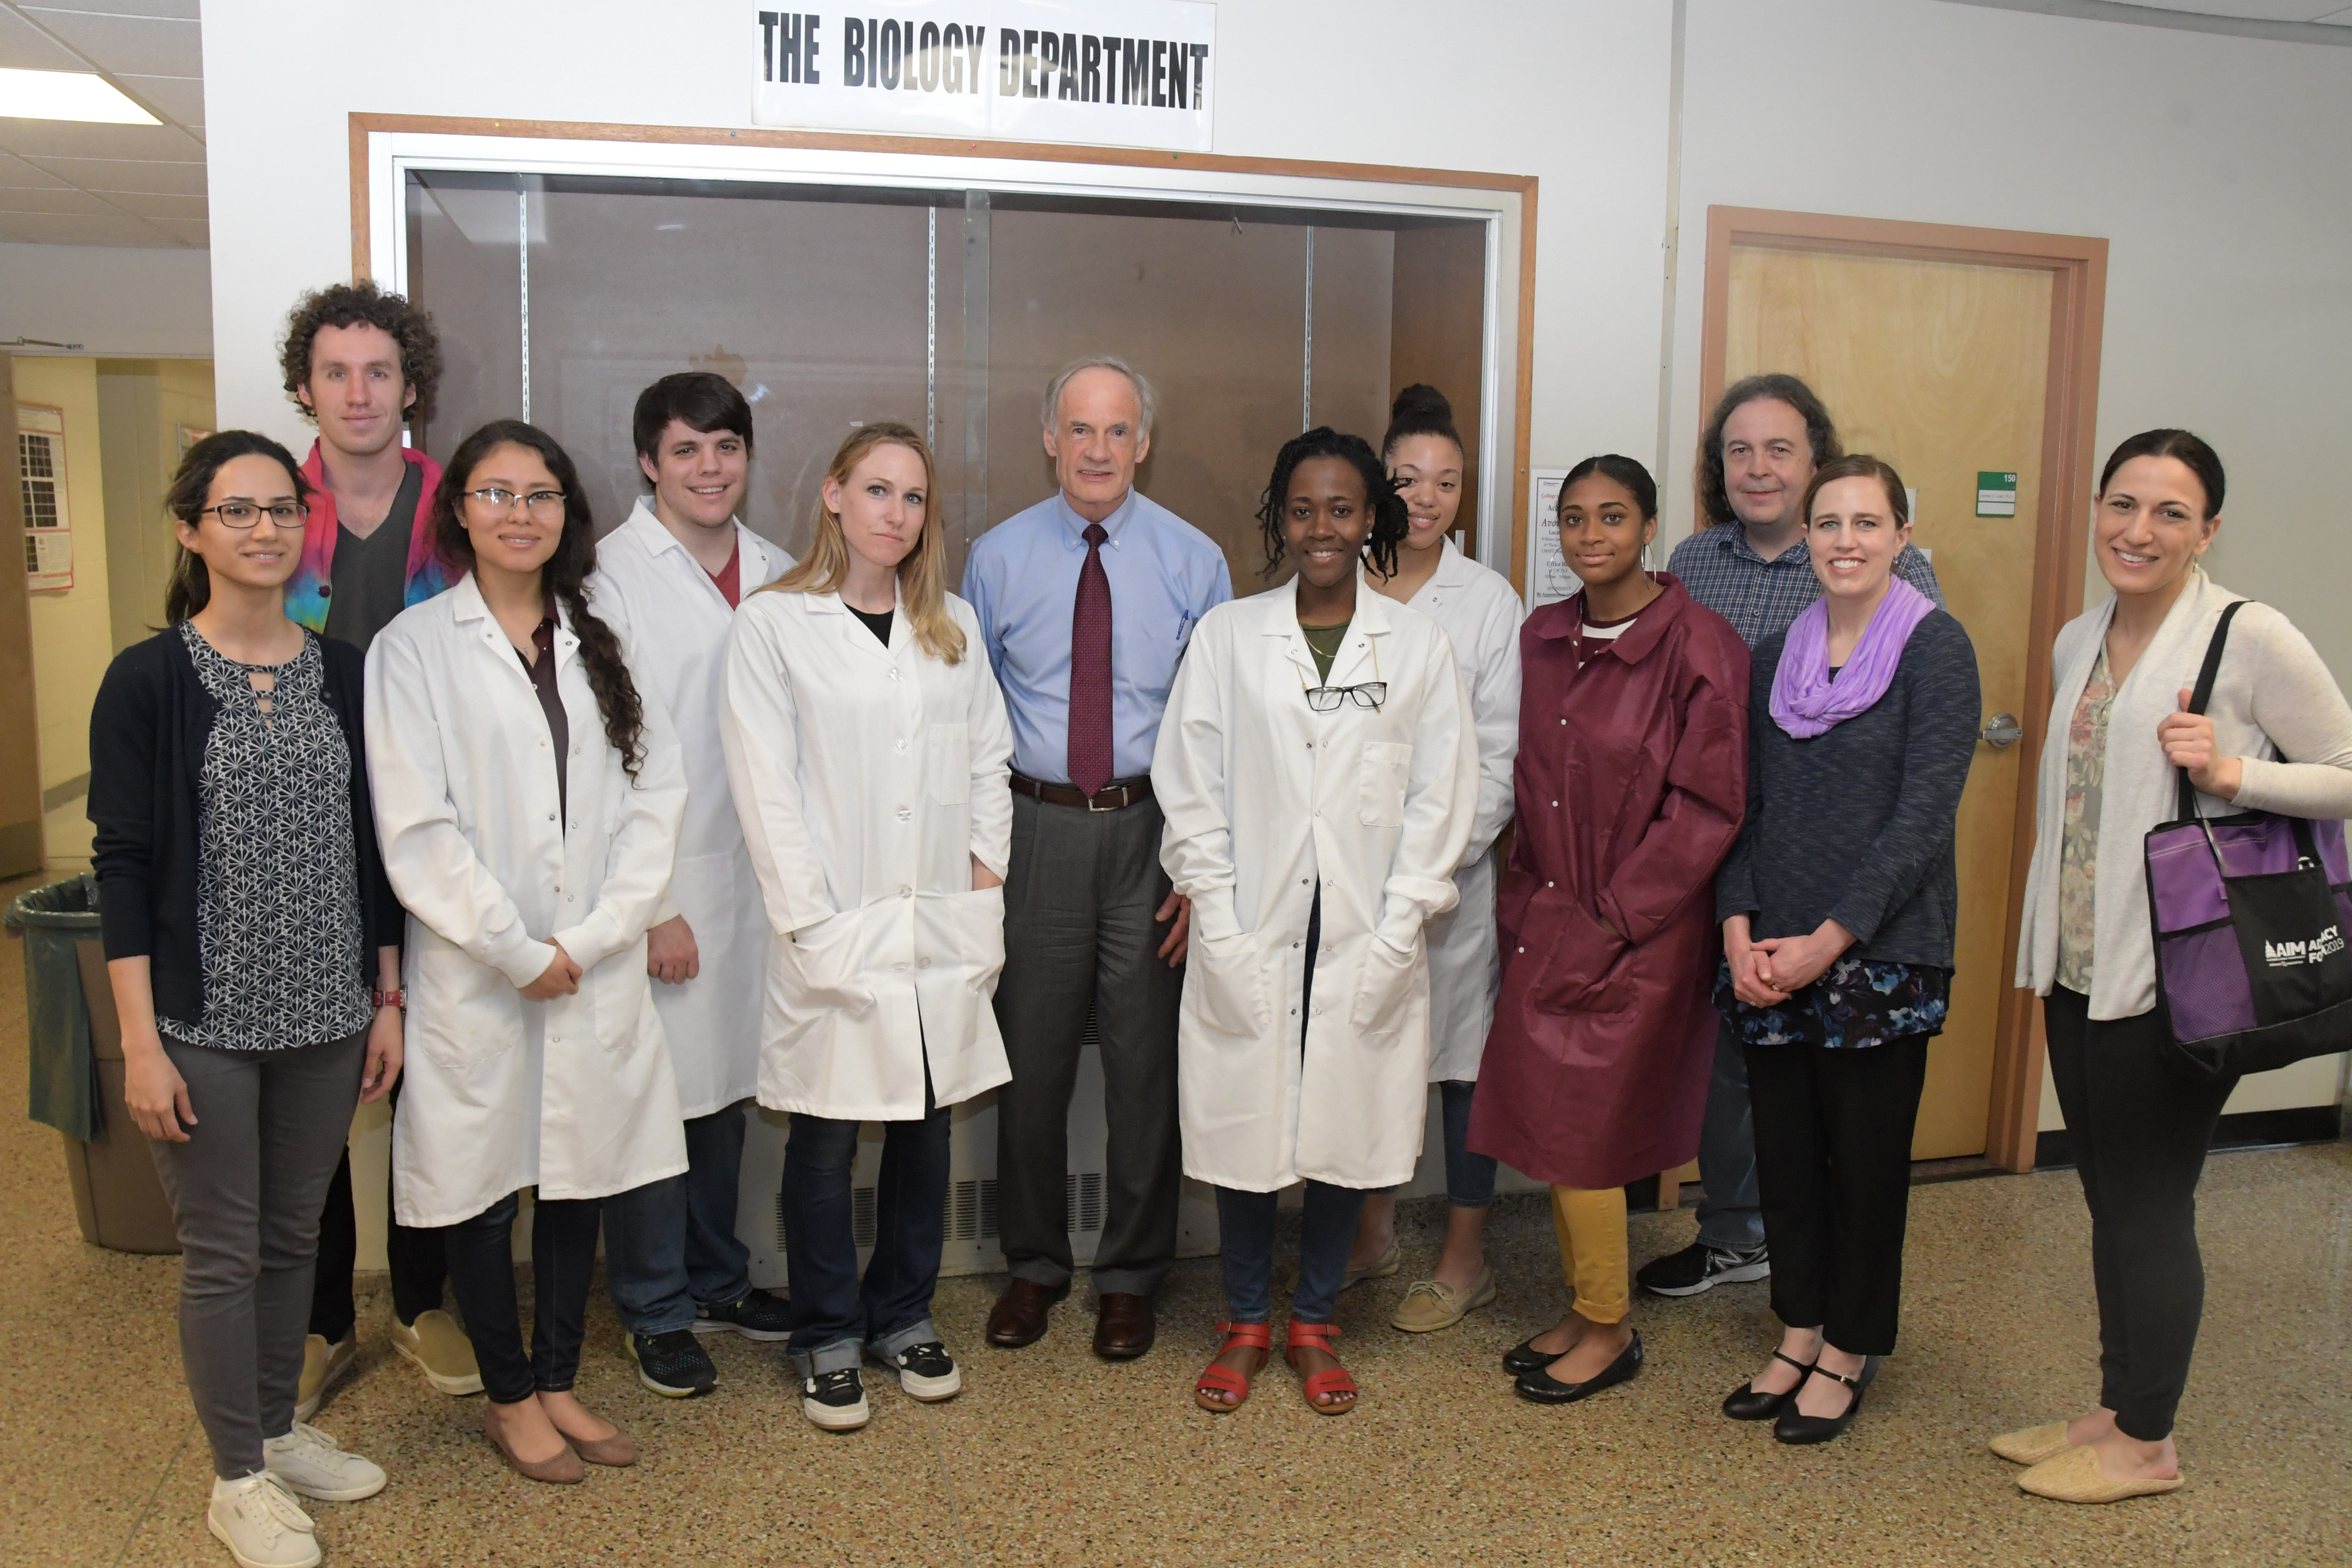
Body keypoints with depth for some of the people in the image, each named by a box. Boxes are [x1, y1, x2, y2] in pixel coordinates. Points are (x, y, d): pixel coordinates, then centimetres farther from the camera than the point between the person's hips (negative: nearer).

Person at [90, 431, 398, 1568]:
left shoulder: (344, 674, 4)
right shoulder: (148, 680, -7)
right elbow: (122, 864, -9)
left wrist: (388, 1000, 6)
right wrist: (141, 1043, -12)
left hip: (326, 1015, 4)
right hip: (204, 1024, -4)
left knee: (295, 1235, 16)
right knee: (224, 1254, 7)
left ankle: (280, 1431, 36)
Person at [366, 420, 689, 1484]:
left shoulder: (600, 645, 9)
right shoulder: (414, 646, -4)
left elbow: (655, 795, 3)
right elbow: (415, 829, -10)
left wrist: (593, 937, -8)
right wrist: (519, 952, -10)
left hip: (596, 974, 4)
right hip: (474, 976, -3)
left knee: (580, 1178, 12)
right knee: (484, 1192, 8)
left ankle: (558, 1382, 29)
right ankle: (509, 1397, 27)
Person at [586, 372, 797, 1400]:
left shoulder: (777, 575, 8)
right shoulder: (612, 575, -8)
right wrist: (648, 906, -14)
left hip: (753, 875, 5)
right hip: (655, 883, -5)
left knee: (726, 1087, 17)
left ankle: (716, 1277, 34)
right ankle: (656, 1310, 21)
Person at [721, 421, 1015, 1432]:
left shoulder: (953, 626, 13)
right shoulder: (773, 626, -3)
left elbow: (988, 759, 14)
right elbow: (766, 788, -7)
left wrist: (984, 873, 3)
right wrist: (812, 922, -12)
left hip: (943, 925, 4)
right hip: (837, 932, -4)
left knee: (927, 1123, 11)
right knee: (826, 1140, 4)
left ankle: (904, 1314, 29)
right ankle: (828, 1341, 20)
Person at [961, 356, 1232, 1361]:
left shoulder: (1193, 561, 0)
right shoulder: (998, 559, 3)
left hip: (1152, 826, -1)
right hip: (1035, 825, 1)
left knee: (1147, 1059, 8)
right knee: (1031, 1058, 11)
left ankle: (1131, 1276, 27)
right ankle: (1034, 1264, 31)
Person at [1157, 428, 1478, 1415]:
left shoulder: (1418, 645, 4)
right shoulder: (1227, 636, 2)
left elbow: (1441, 798, 1)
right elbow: (1191, 788, 1)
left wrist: (1395, 933, -6)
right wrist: (1220, 928, -7)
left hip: (1367, 945, 1)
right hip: (1250, 939, 0)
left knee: (1348, 1135, 8)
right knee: (1245, 1131, 6)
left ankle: (1314, 1323, 28)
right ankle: (1245, 1322, 26)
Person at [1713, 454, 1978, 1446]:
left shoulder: (1934, 649, -6)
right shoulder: (1777, 656, 10)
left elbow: (1922, 816, -12)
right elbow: (1747, 803, 10)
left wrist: (1829, 940, -15)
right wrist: (1739, 930, -3)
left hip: (1880, 953, -4)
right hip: (1770, 956, 5)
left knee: (1866, 1156, 6)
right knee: (1784, 1148, 11)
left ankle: (1848, 1354, 24)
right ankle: (1798, 1336, 28)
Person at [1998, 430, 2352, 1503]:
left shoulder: (2252, 639, -11)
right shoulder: (2079, 642, 10)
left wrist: (2233, 775, -23)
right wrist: (2049, 944, 14)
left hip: (2175, 980, -7)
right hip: (2080, 970, 7)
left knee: (2149, 1206, 4)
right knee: (2110, 1201, 17)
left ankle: (2146, 1442, 22)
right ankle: (2115, 1410, 33)